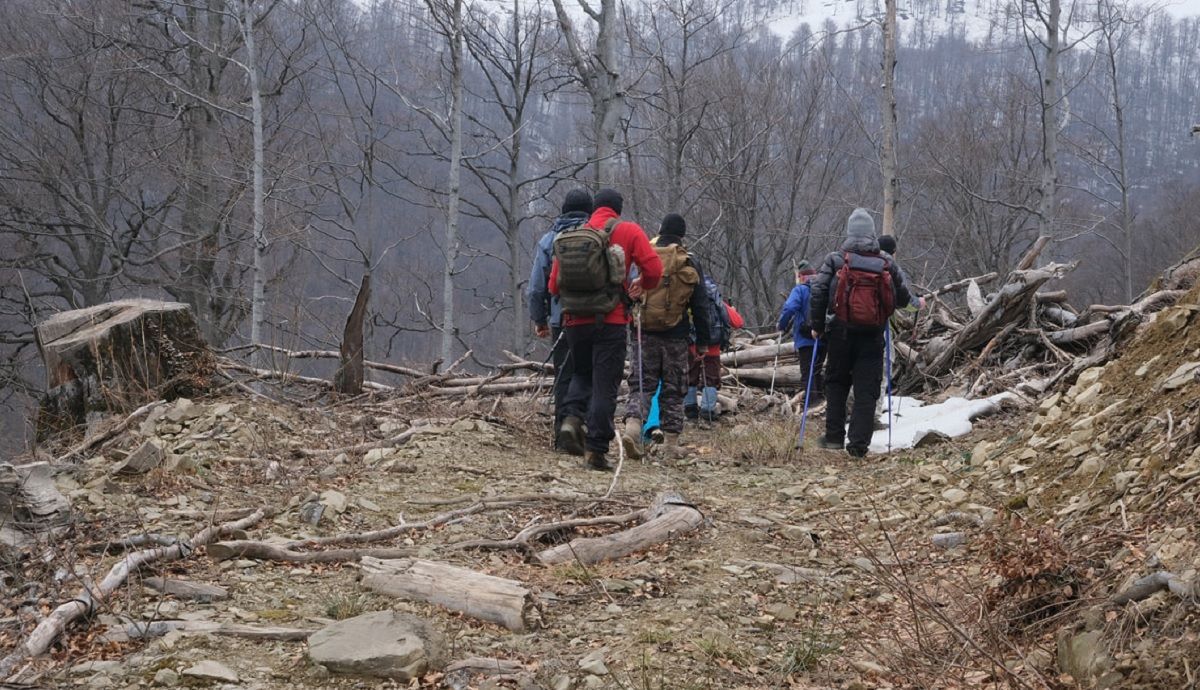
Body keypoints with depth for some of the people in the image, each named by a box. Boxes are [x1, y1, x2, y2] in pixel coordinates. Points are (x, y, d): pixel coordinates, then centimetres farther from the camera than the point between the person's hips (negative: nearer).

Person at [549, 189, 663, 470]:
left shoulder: (569, 236, 10)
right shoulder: (628, 231, 0)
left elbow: (553, 285, 9)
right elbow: (653, 268, -8)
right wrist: (641, 286, 12)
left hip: (575, 320, 4)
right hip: (610, 321, -4)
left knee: (582, 373, 24)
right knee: (605, 385, 2)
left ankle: (572, 418, 0)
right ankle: (596, 449, -1)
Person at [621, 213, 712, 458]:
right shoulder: (690, 264, 0)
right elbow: (700, 305, 2)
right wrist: (703, 340, 7)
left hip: (646, 334, 1)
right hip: (676, 336, -1)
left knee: (642, 385, 5)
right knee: (673, 388, 9)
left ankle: (633, 425, -18)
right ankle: (671, 440, 11)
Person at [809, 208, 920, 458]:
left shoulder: (834, 260, -3)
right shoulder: (887, 264, 2)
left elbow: (818, 292, -9)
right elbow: (903, 297, 10)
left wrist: (817, 326, 1)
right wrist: (916, 301, 34)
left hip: (840, 332, 0)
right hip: (872, 335, 0)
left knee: (836, 383, 16)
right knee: (866, 390, 3)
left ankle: (834, 436, 13)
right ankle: (859, 442, -3)